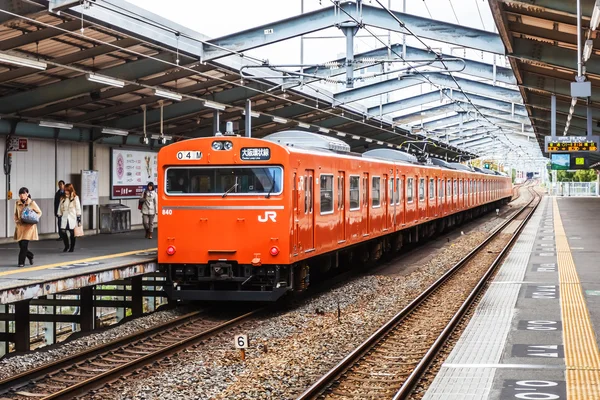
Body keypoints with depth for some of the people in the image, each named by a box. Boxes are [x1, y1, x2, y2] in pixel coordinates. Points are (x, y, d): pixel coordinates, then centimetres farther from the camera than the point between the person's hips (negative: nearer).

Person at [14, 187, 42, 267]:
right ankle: (30, 256, 33)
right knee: (21, 245, 6)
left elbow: (39, 212, 6)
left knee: (24, 245, -13)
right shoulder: (17, 203, 7)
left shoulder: (32, 203, -3)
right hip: (20, 226, 4)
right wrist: (16, 221, 0)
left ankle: (21, 262, -4)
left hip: (29, 226, -4)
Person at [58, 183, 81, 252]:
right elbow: (60, 208, 14)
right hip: (64, 219, 3)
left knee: (72, 233, 4)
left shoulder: (75, 198, -3)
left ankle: (72, 247, 17)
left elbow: (78, 209, -2)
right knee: (63, 232, -7)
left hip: (72, 219, -3)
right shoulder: (63, 199, 9)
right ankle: (66, 246, 12)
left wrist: (79, 219, -5)